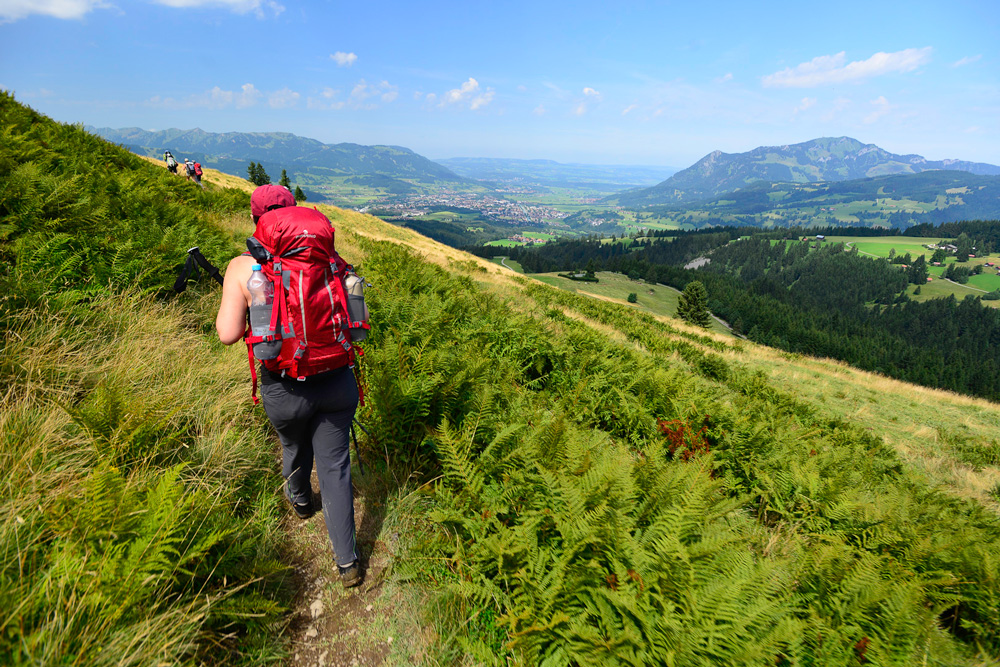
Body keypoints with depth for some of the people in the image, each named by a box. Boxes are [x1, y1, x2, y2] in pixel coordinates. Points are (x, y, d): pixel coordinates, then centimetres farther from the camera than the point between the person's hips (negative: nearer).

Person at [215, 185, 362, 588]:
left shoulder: (242, 267, -9)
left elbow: (228, 333, -12)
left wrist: (232, 298, 7)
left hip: (284, 391, 0)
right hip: (336, 382, 0)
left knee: (295, 446, 30)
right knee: (334, 466, 12)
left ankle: (300, 500, 62)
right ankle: (347, 562, 20)